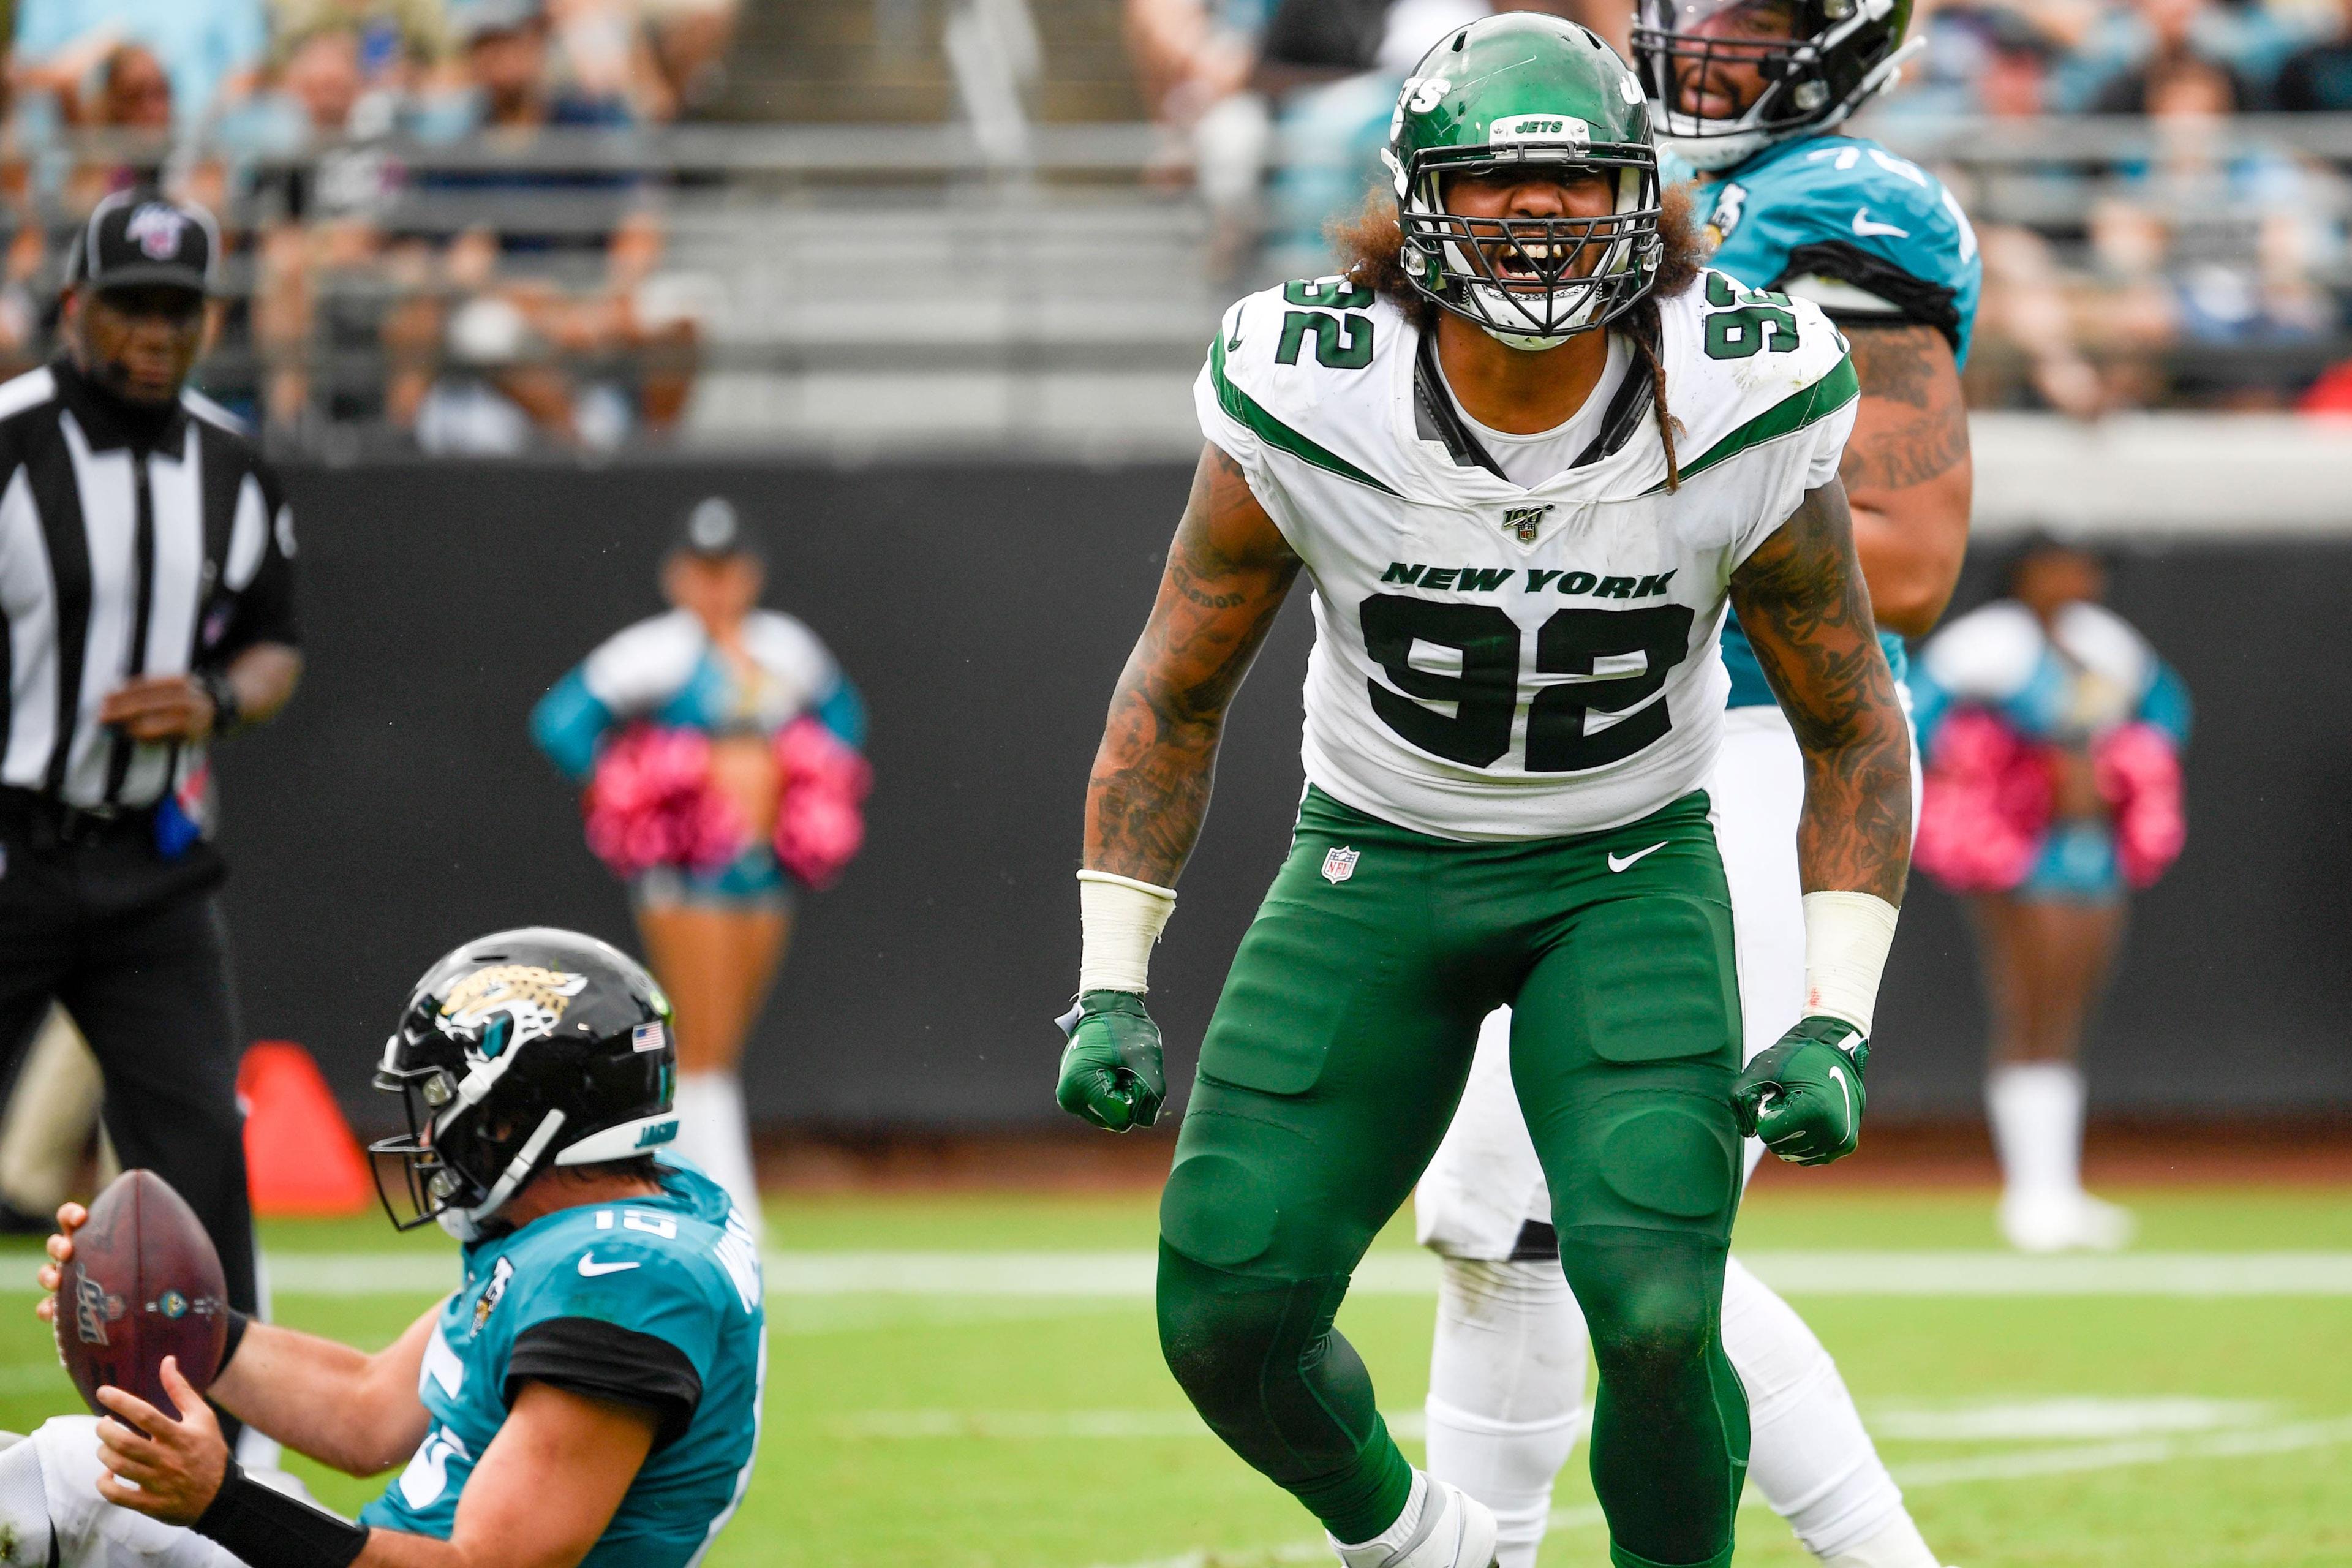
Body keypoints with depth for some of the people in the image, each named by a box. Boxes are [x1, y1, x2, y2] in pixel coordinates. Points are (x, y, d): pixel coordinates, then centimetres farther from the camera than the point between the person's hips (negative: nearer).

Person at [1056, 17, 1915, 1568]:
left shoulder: (1741, 415, -19)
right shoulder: (1308, 407, -19)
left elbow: (1852, 730, -5)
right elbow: (1176, 699, -3)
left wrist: (1836, 1027, -15)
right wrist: (1113, 991, -8)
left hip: (1630, 871, -1)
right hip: (1380, 859, 1)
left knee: (1657, 1315, -22)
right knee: (1227, 1319, -8)